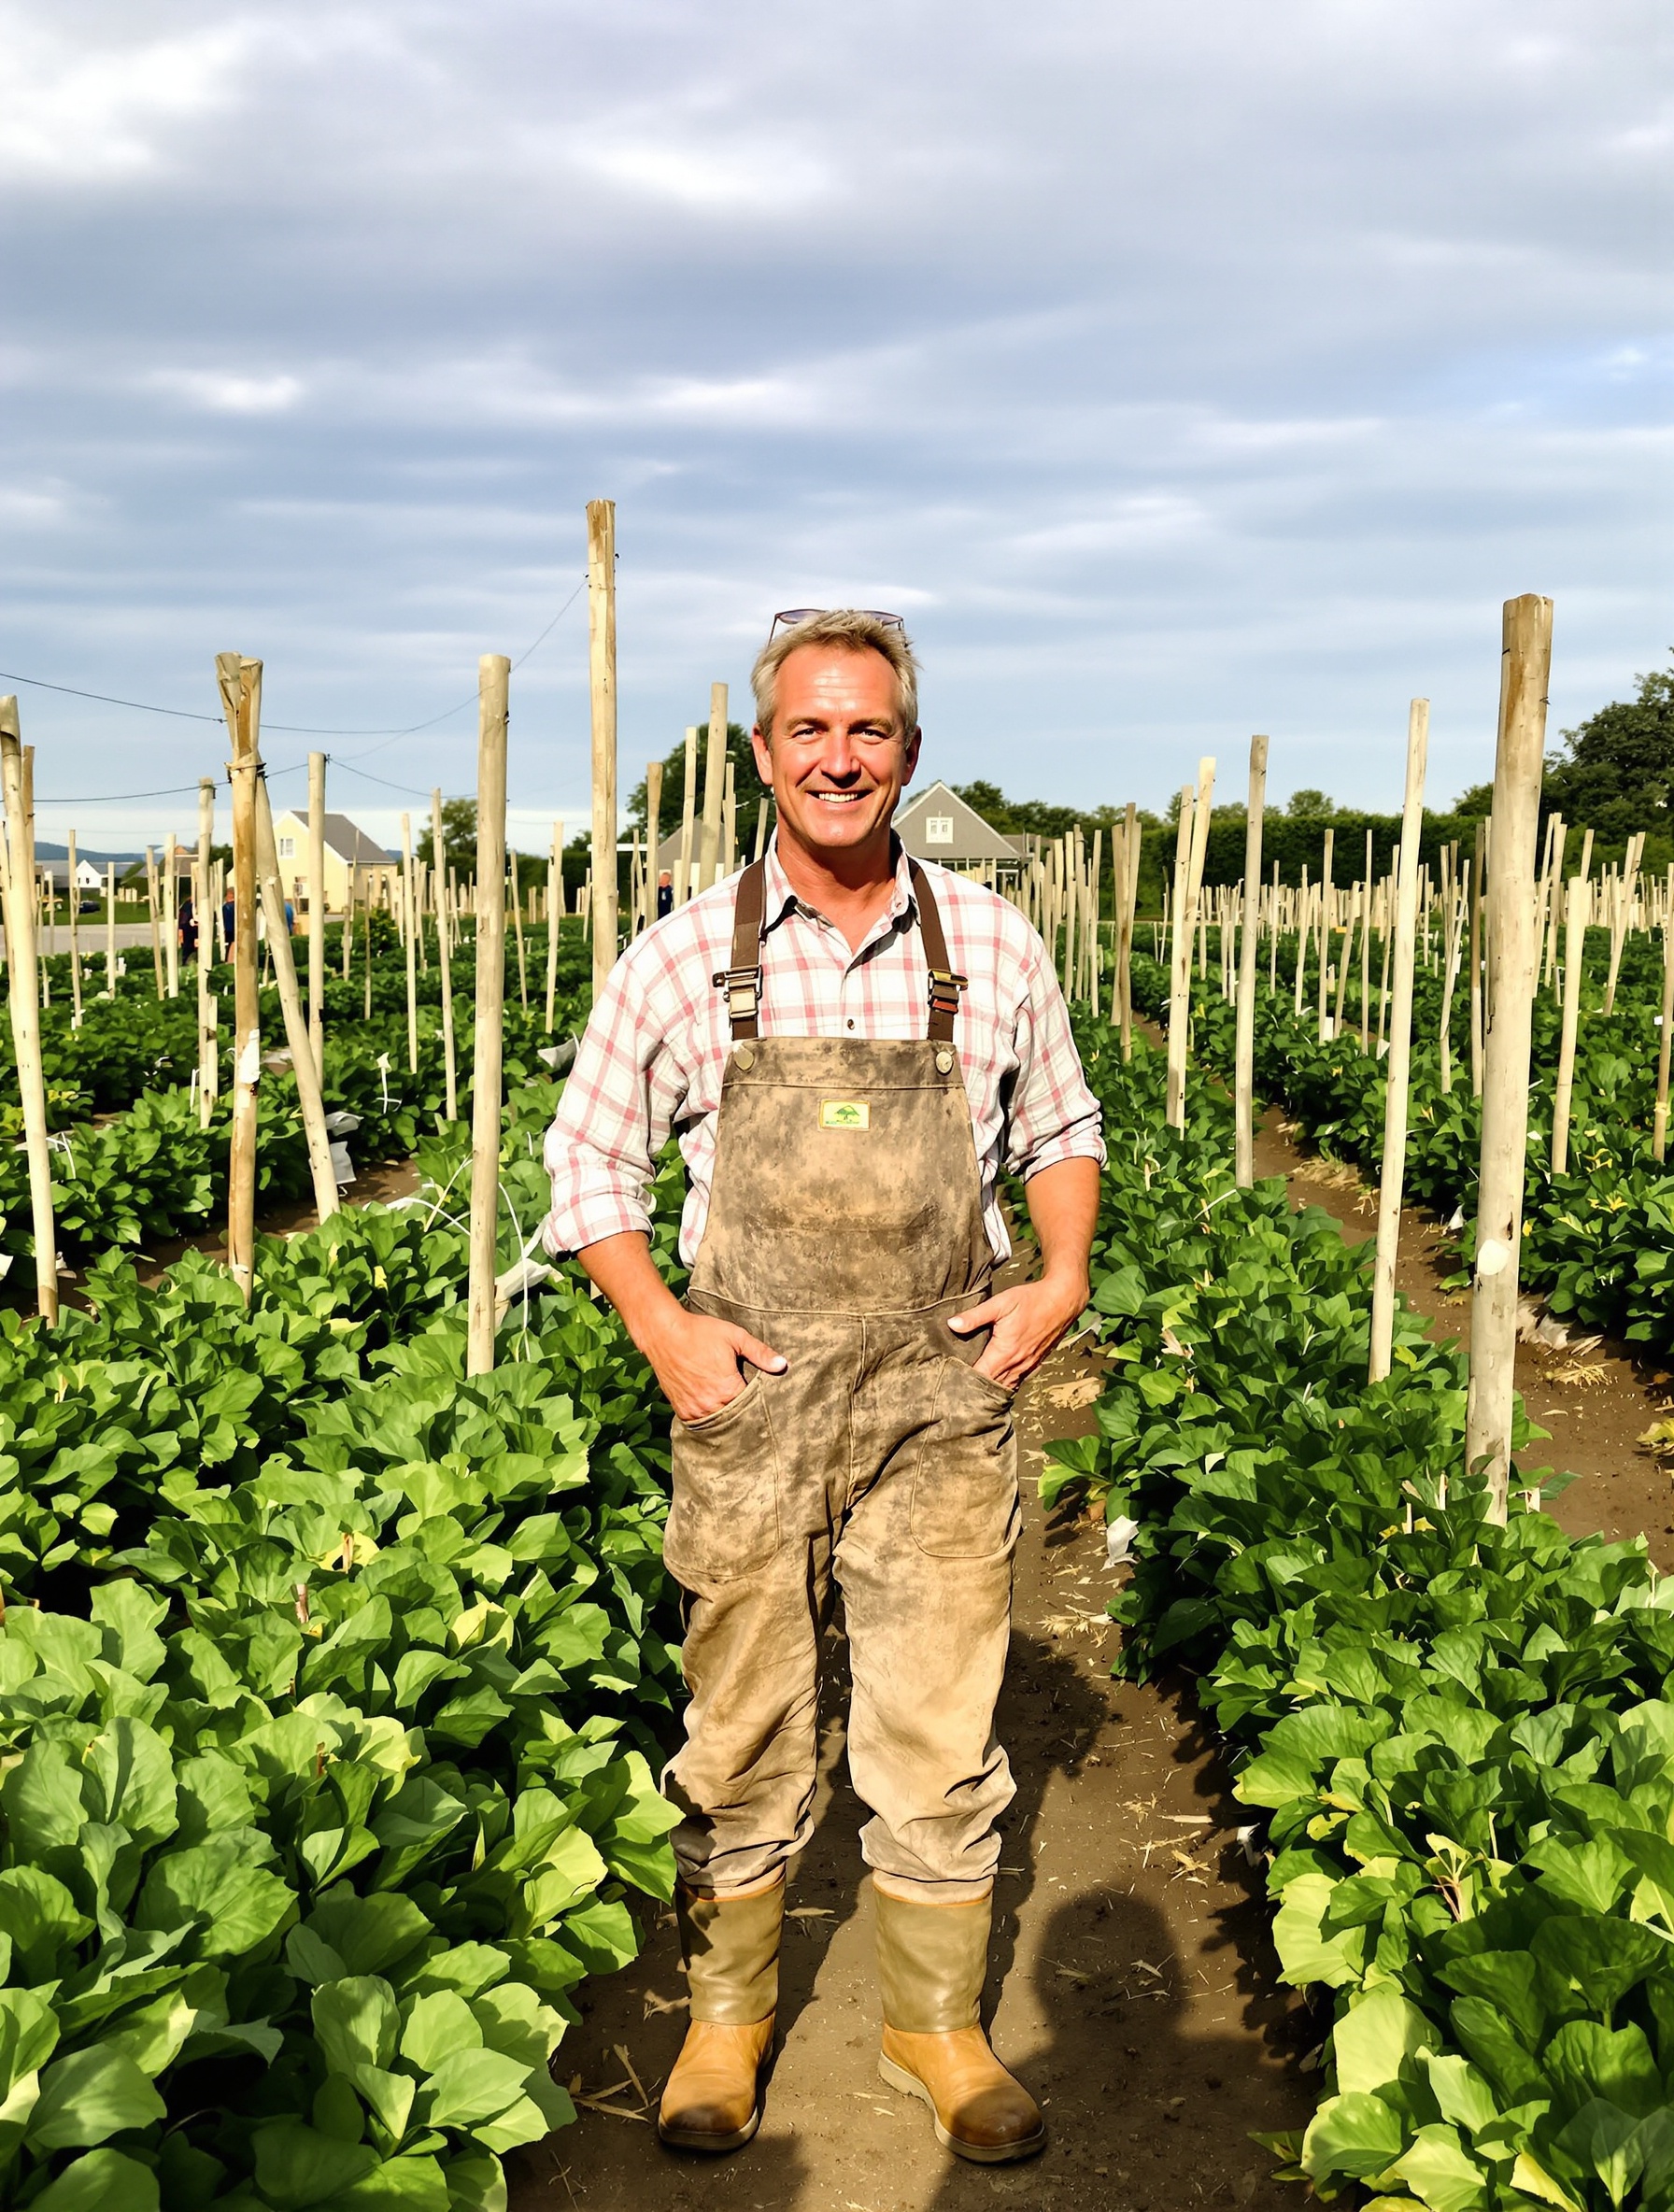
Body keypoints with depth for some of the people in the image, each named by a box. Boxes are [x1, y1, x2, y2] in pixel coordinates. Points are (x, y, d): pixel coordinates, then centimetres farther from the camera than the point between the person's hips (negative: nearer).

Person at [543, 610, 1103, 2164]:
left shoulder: (991, 944, 2)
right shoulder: (682, 957, -2)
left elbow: (1061, 1129, 16)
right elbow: (586, 1158, 7)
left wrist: (1064, 1280, 0)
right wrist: (660, 1325, -6)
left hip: (942, 1408, 1)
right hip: (747, 1402, 0)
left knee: (939, 1742, 9)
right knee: (741, 1741, 12)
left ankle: (937, 2023, 31)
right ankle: (727, 2012, 34)